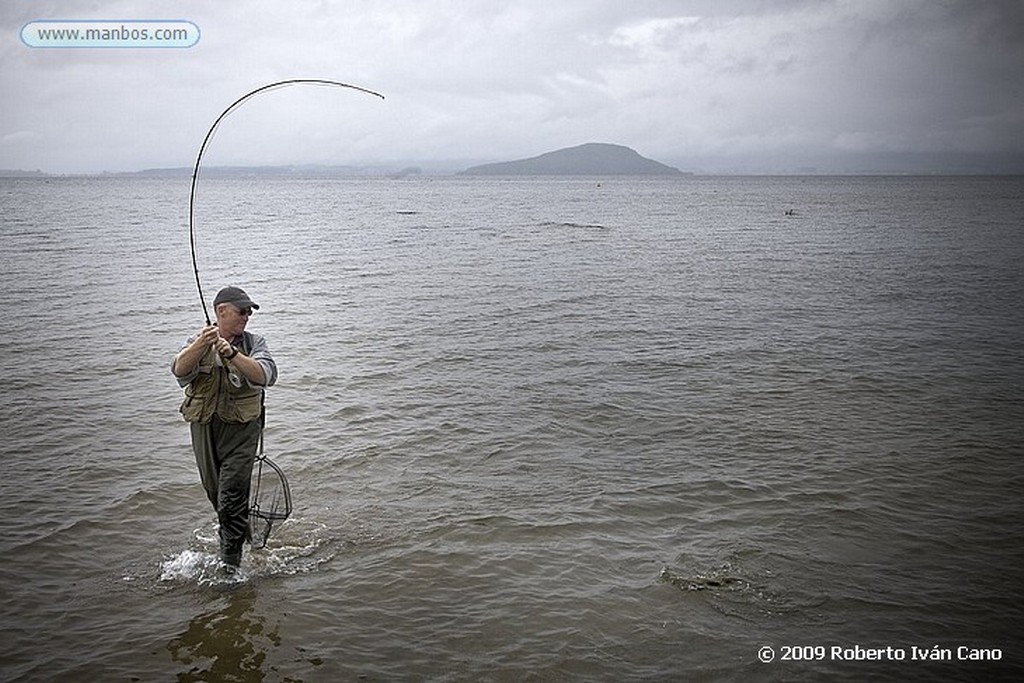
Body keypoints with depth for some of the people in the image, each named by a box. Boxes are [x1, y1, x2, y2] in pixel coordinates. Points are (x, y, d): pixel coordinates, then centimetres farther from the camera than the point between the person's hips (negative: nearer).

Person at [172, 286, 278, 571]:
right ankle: (244, 535, 42)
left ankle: (230, 562, -2)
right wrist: (200, 345, -36)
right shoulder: (197, 343, 4)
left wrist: (232, 354, -31)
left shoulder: (253, 343, 0)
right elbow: (180, 370, -18)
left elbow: (266, 375, -19)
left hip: (241, 427, -3)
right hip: (204, 427, 3)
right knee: (214, 491, 17)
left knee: (232, 495, -11)